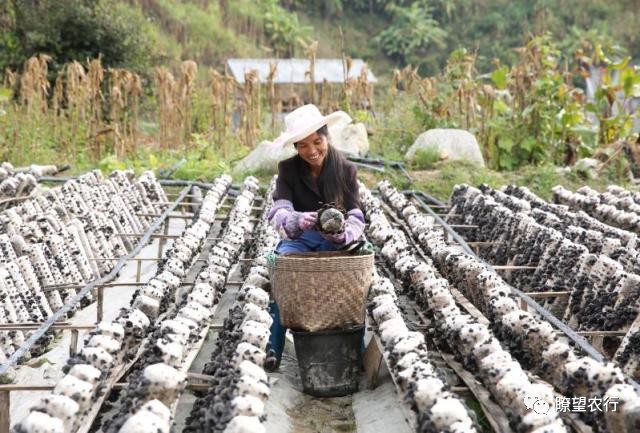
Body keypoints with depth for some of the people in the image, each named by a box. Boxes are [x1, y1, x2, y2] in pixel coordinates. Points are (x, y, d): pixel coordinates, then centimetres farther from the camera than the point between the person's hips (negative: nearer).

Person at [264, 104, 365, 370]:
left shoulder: (346, 170, 1)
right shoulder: (288, 169, 0)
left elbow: (356, 216, -6)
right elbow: (279, 213, -13)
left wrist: (346, 234, -31)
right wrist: (297, 220, -38)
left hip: (334, 243, 0)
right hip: (298, 239, 0)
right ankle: (272, 349, -27)